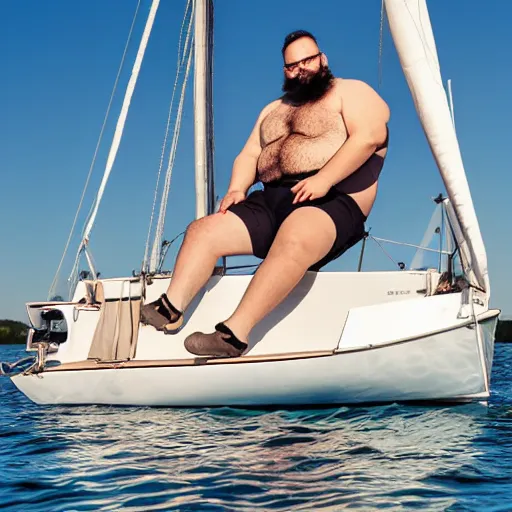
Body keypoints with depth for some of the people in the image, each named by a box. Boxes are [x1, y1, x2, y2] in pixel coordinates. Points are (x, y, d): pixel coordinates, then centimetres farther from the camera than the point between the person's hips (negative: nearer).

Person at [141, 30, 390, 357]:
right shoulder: (274, 109, 29)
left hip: (331, 203, -7)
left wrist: (323, 179, -21)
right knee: (203, 230, -9)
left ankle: (235, 333, -43)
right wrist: (237, 189, 1)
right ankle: (170, 310, -20)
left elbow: (370, 135, -10)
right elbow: (249, 156, 24)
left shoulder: (350, 92, 8)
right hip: (271, 202, 7)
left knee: (293, 239, -39)